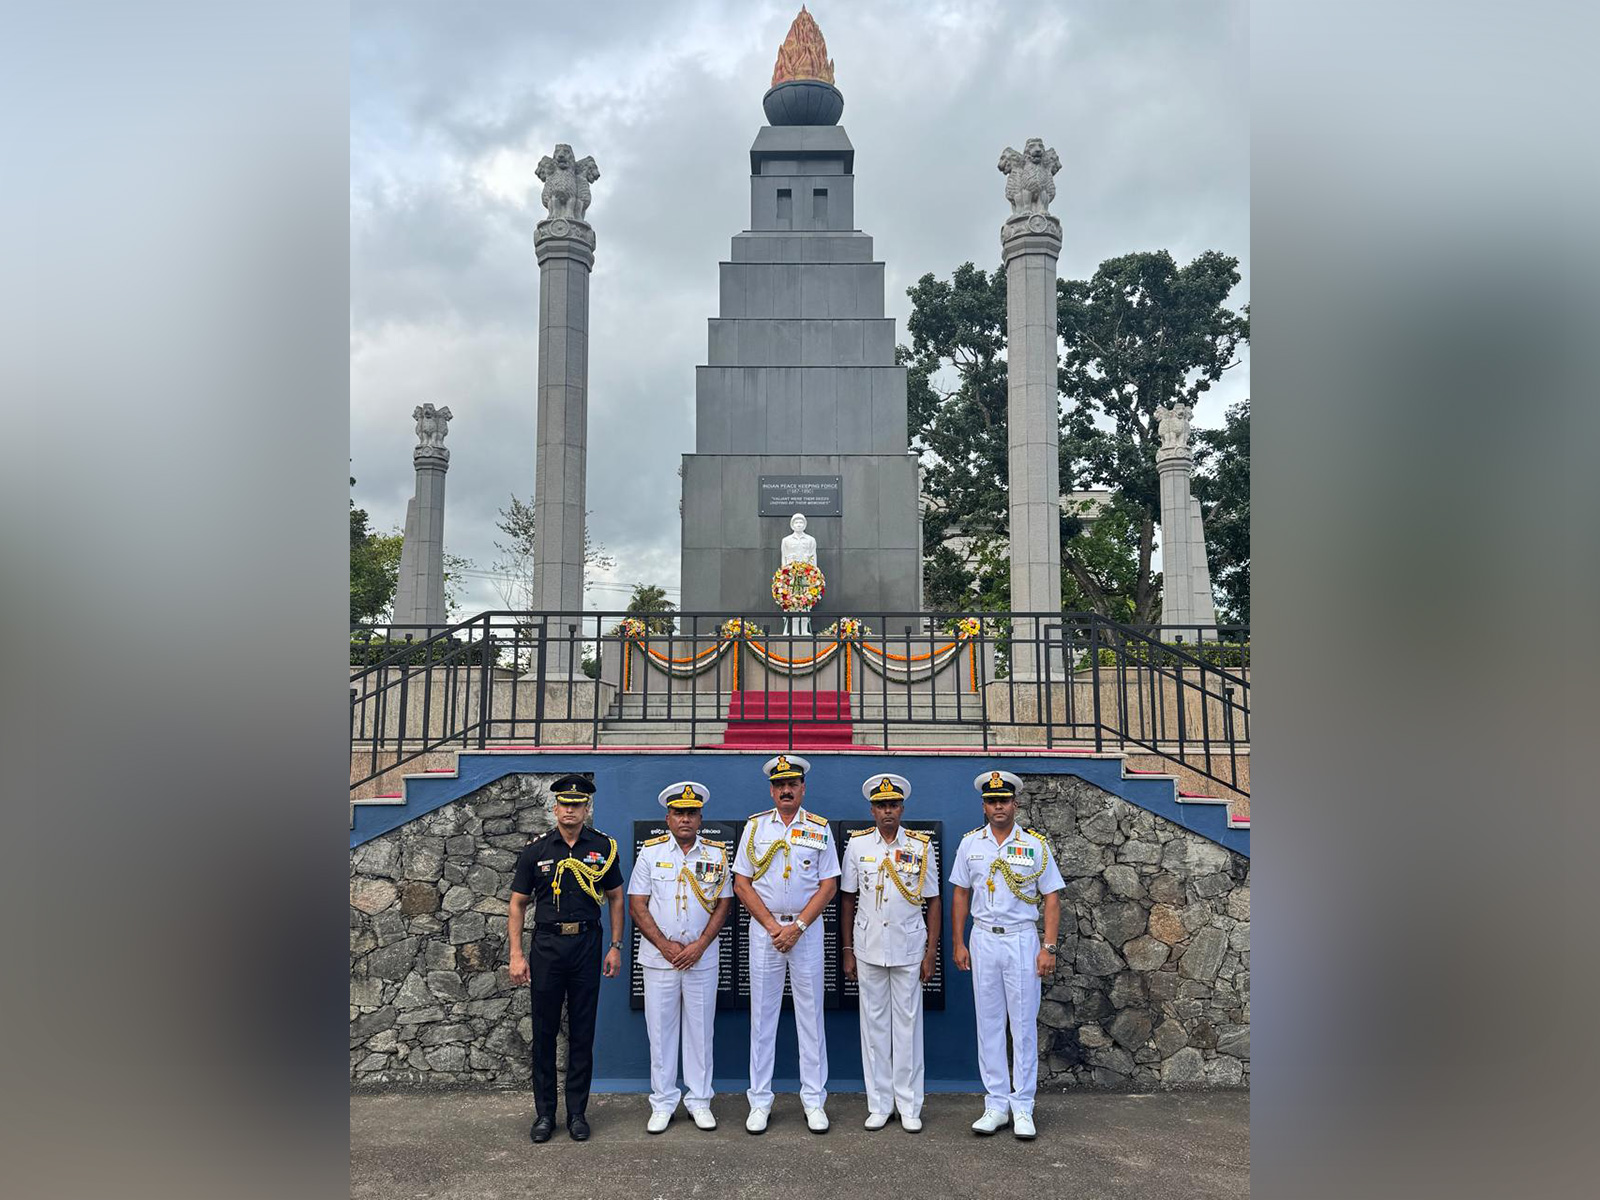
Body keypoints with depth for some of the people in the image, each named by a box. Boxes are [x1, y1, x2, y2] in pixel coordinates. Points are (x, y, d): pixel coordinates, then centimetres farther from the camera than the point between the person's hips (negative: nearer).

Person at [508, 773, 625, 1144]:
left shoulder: (603, 847, 3)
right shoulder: (536, 850, 2)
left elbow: (615, 898, 9)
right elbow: (517, 904, 4)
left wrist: (616, 947, 2)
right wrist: (516, 955, -3)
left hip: (586, 945, 0)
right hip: (546, 945, 0)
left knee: (582, 1033, 6)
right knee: (544, 1032, 5)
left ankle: (577, 1112, 17)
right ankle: (544, 1113, 16)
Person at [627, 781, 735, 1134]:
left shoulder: (717, 854, 4)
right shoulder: (651, 852, 1)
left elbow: (724, 904, 2)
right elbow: (637, 906, -2)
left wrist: (699, 946, -9)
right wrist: (666, 946, -10)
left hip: (702, 958, 1)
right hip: (659, 958, 0)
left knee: (700, 1030, 7)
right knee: (660, 1031, 5)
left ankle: (699, 1101, 19)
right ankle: (662, 1104, 16)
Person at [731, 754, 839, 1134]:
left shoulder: (820, 829, 4)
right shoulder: (755, 826, 5)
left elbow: (828, 885, 0)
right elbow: (742, 884, 2)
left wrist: (798, 926, -10)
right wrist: (772, 926, -7)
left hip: (807, 928, 0)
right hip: (764, 928, 0)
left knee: (810, 1013, 4)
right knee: (762, 1015, 4)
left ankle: (814, 1100, 11)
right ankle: (760, 1101, 11)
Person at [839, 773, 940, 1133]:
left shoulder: (921, 846, 1)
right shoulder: (857, 844, 2)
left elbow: (933, 901, 4)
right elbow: (848, 899, 7)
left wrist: (931, 953, -1)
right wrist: (847, 950, 4)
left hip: (909, 949, -1)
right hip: (868, 948, 1)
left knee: (908, 1024, 4)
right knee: (874, 1024, 6)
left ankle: (909, 1107, 14)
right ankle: (879, 1105, 16)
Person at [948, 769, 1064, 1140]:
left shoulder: (1035, 844, 0)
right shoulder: (970, 843, 5)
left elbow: (1051, 898, 0)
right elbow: (960, 894, 10)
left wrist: (1049, 948, -7)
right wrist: (957, 943, 5)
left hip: (1022, 939, -2)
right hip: (983, 940, 2)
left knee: (1024, 1024, 1)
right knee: (988, 1023, 6)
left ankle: (1022, 1108, 9)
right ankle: (996, 1105, 14)